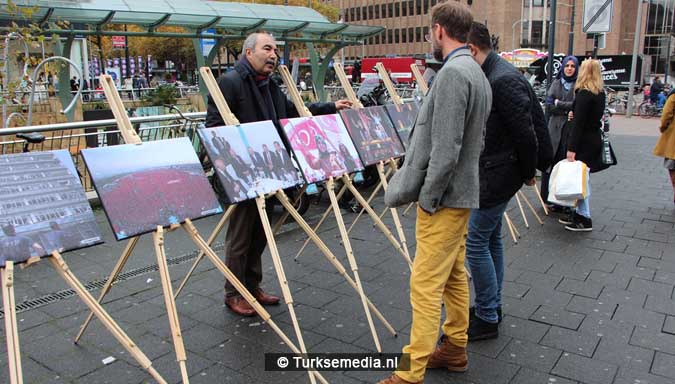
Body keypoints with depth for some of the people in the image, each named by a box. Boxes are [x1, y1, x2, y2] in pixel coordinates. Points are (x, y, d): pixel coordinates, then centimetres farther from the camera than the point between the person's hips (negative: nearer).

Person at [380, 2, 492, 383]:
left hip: (445, 197, -10)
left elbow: (445, 148, -24)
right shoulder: (477, 73, 14)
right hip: (462, 192, 10)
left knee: (426, 285, -4)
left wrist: (427, 198, -15)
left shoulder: (453, 72, -18)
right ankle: (455, 349, 32)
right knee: (454, 276, 18)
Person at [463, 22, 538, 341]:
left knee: (475, 242, -3)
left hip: (497, 175, -10)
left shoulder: (503, 80, -22)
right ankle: (491, 306, 32)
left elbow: (525, 133, -19)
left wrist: (528, 173, -7)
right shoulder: (488, 76, 9)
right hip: (488, 171, 10)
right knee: (491, 239, 17)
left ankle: (487, 319, 10)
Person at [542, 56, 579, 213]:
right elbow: (549, 104, 2)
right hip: (556, 127, 3)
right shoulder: (556, 83, 12)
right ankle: (549, 198, 8)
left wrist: (559, 103, -4)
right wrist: (568, 108, -9)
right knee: (551, 161, 1)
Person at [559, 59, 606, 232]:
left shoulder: (584, 94, -16)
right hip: (595, 139, 9)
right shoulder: (600, 93, 10)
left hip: (584, 142, -9)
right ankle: (579, 213, 24)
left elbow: (579, 123, -19)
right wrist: (575, 114, 18)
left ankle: (585, 219, 4)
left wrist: (571, 148, -19)